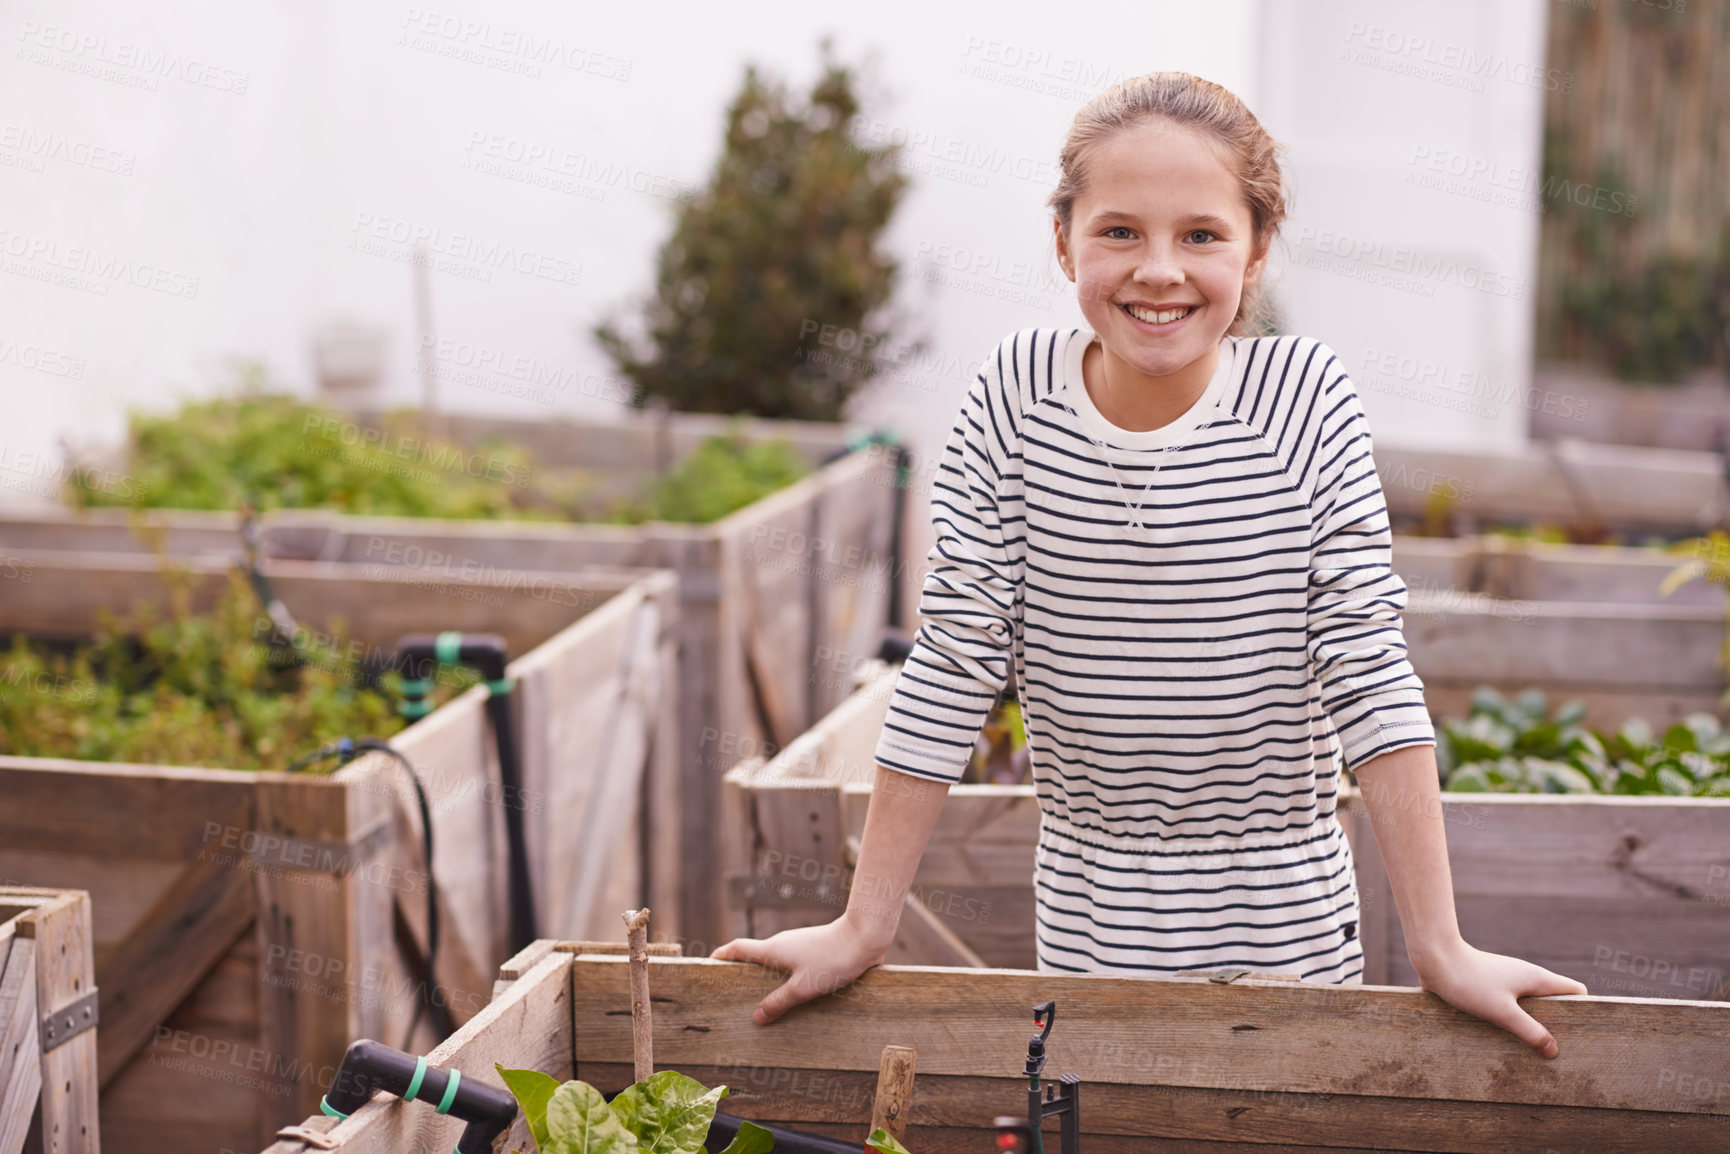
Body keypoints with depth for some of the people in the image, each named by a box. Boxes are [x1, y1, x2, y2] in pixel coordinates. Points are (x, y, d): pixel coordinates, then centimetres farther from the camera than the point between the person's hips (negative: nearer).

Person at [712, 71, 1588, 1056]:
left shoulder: (1308, 398, -13)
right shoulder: (1017, 396, -10)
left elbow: (1369, 670, -13)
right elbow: (952, 663, -7)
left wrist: (1441, 949, -16)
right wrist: (864, 928, -7)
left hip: (1285, 923, -1)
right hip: (1090, 921, 1)